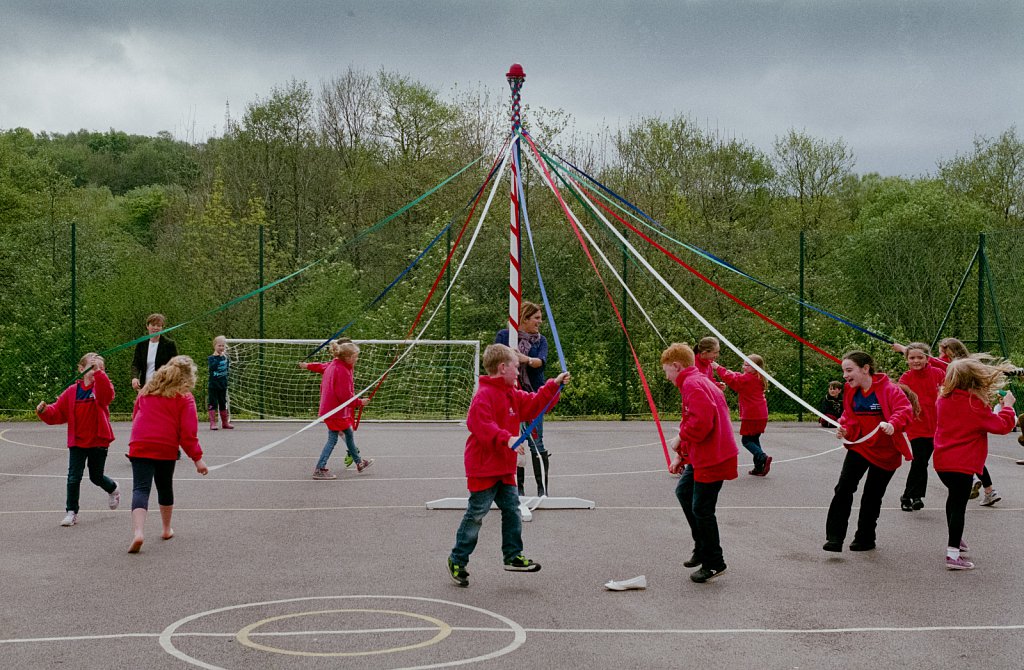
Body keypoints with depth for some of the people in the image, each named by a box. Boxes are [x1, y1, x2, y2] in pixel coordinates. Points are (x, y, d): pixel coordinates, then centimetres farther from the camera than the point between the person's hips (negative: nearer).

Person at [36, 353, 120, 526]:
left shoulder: (101, 387, -7)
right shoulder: (72, 391, -1)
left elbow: (107, 393, -34)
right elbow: (57, 413, 1)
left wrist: (99, 372, -42)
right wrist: (44, 411, -19)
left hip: (98, 441, -2)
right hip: (77, 442, 2)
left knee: (96, 476, 14)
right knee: (74, 477, -3)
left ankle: (113, 489, 47)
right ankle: (71, 512, 9)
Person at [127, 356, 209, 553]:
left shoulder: (148, 389, 15)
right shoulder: (185, 397, 1)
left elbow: (135, 415, 23)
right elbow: (188, 432, -6)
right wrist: (197, 458, -2)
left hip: (140, 446, 1)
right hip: (167, 448, -1)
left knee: (141, 489, -7)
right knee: (165, 487, 20)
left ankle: (137, 532, -27)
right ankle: (167, 529, 36)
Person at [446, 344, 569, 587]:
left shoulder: (512, 394, 14)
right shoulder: (484, 395, -19)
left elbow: (532, 405, 21)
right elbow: (481, 425, -30)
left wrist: (553, 385, 15)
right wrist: (506, 439, -38)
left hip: (505, 468, 9)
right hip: (484, 468, -9)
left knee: (512, 510, 12)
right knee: (476, 515, -1)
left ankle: (513, 556, 21)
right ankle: (457, 560, 10)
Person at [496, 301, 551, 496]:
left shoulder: (541, 340, 8)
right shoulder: (504, 335, 4)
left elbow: (542, 361, -11)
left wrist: (526, 359, -32)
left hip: (533, 396, 0)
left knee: (536, 442, -7)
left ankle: (542, 488, -3)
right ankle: (518, 487, 13)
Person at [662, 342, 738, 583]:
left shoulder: (692, 385, -16)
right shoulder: (697, 381, 17)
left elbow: (702, 420, -30)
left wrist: (681, 438, -15)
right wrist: (680, 456, 19)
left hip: (712, 458, -11)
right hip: (701, 456, 11)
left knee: (701, 508, -3)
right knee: (683, 492, 24)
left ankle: (714, 563, 10)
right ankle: (703, 547, 31)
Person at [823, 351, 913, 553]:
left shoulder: (888, 389, -17)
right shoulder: (851, 391, 2)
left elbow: (905, 410, -28)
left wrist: (893, 424, -46)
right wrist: (844, 429, -9)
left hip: (885, 451, -4)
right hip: (859, 446, 4)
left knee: (873, 495, 8)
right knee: (844, 488, -13)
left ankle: (865, 538, 26)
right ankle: (834, 537, -12)